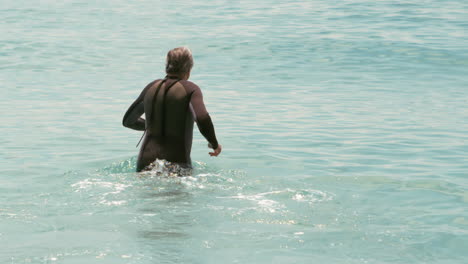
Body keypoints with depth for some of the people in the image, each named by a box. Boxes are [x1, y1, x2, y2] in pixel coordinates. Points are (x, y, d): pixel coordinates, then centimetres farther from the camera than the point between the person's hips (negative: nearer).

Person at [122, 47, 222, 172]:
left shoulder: (152, 87, 14)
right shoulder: (190, 89, 1)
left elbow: (127, 121, 25)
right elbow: (203, 119, -16)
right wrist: (215, 145, 1)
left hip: (146, 163, 4)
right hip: (177, 164, -4)